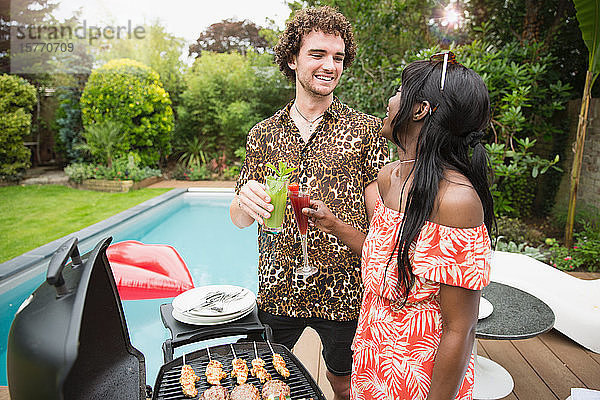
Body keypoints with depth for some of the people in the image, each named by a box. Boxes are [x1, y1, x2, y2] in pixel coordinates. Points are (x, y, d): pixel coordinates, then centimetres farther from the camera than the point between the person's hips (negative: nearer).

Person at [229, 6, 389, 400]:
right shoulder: (263, 134, 3)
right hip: (277, 290, 3)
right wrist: (245, 201, -19)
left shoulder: (365, 129, -4)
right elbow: (240, 220, 4)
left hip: (343, 292, -2)